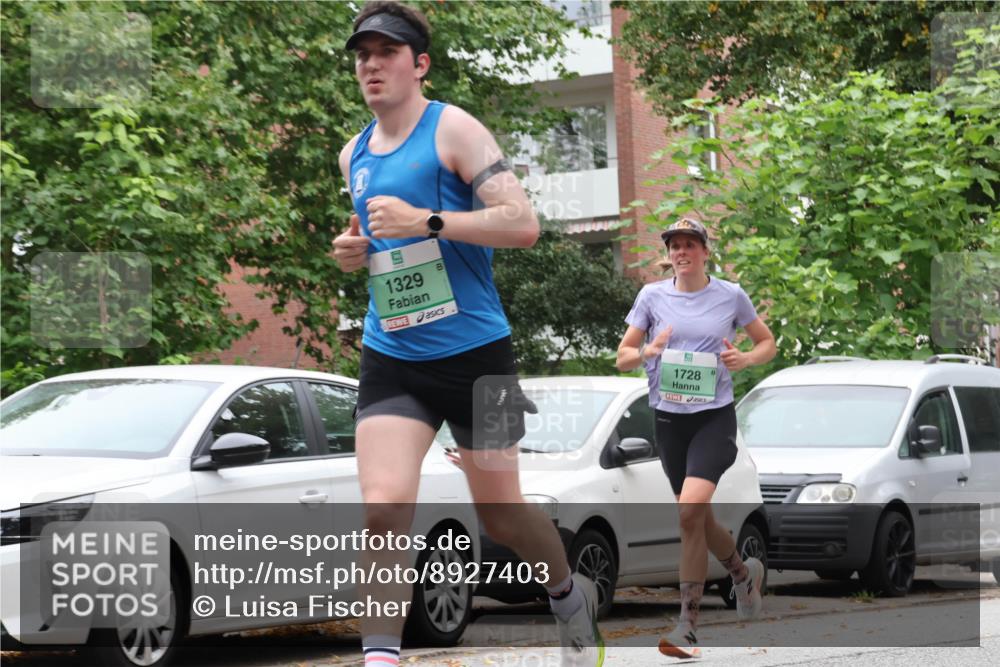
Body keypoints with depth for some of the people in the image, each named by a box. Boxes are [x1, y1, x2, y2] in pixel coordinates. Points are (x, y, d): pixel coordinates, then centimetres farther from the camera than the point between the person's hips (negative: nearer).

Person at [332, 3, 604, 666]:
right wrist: (355, 251, 6)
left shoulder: (453, 129, -8)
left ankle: (571, 595, 39)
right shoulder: (354, 155, 12)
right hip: (390, 359, 4)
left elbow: (523, 223, -17)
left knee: (499, 512, 9)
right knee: (384, 506, -16)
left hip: (474, 353, -4)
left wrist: (426, 222, -25)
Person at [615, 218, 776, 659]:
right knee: (700, 519, 12)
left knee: (690, 510, -22)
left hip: (714, 416, -3)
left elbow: (768, 343, 14)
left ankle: (687, 626, -18)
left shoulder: (730, 296, 2)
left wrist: (747, 359, -8)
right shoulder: (652, 296, 5)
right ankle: (744, 572, 44)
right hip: (669, 419, 3)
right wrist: (647, 353, -15)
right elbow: (622, 358, 7)